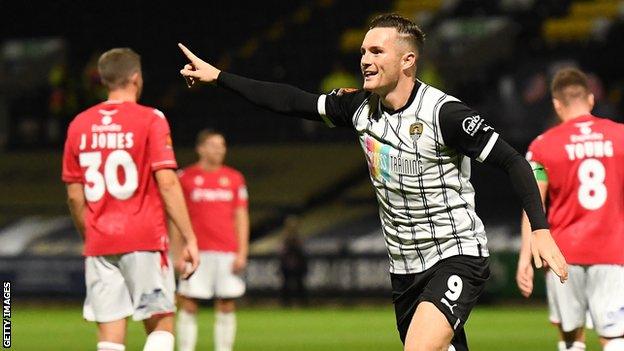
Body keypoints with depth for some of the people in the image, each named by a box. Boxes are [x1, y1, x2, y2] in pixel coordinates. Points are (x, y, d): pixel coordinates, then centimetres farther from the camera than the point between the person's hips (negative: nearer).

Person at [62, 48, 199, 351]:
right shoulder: (149, 120, -5)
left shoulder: (79, 125, 8)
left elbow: (74, 195, 11)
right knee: (161, 323, 5)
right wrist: (189, 238, -9)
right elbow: (167, 183, -12)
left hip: (99, 244, 4)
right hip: (144, 240, -4)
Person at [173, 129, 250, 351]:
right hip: (197, 252, -2)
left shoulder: (234, 178, 10)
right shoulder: (185, 177, 3)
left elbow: (241, 216, 10)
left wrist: (242, 253, 2)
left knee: (227, 307, 2)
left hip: (227, 252, 2)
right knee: (188, 305, -6)